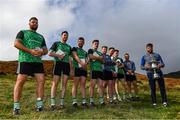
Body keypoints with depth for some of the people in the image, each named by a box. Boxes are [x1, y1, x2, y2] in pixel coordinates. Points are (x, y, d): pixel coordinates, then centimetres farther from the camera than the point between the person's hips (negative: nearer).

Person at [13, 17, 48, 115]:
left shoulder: (41, 36, 27)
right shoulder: (23, 32, 14)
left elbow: (45, 50, 23)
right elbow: (16, 43, -2)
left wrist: (41, 52, -3)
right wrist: (30, 51, -14)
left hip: (38, 61, 5)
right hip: (25, 60, -4)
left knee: (41, 81, -7)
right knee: (20, 81, -9)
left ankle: (39, 105, -3)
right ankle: (16, 107, -4)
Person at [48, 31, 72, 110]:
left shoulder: (69, 47, 23)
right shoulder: (56, 43, 12)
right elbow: (49, 53, 3)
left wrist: (71, 68, 10)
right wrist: (59, 55, -8)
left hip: (66, 65, 4)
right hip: (58, 63, -4)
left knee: (64, 84, 0)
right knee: (55, 83, -11)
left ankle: (62, 103, 4)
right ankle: (53, 103, -10)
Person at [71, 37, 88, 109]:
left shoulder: (85, 52, 26)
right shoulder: (74, 48, 10)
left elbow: (86, 61, 17)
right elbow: (75, 56, -7)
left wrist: (85, 64, -7)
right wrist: (81, 63, -24)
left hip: (84, 69, 5)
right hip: (77, 68, -5)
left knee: (83, 85, 1)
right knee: (75, 85, -7)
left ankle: (84, 101, 1)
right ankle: (74, 101, -7)